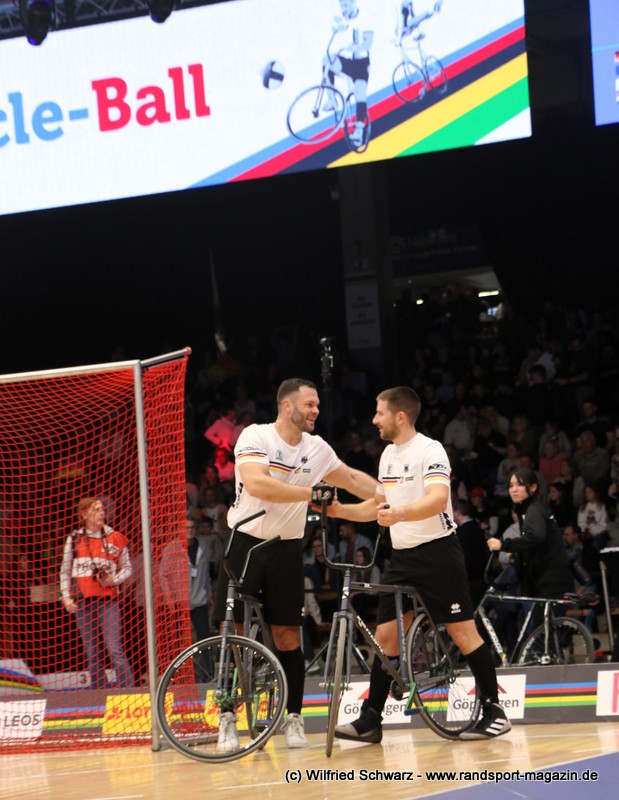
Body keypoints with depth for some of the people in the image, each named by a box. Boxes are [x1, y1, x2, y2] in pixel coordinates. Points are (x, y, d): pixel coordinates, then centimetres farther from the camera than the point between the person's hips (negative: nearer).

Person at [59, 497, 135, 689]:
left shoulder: (115, 538, 3)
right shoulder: (75, 539, 8)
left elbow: (127, 569, 9)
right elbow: (65, 570, 14)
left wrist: (113, 579, -10)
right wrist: (66, 597, 4)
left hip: (108, 599, -2)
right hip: (82, 601, 2)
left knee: (114, 649, -12)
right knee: (92, 652, 5)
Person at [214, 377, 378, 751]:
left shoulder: (316, 448, 4)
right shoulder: (255, 437, -12)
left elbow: (352, 478, 20)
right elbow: (256, 483, -28)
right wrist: (312, 492, -29)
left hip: (286, 549, 3)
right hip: (245, 543, -3)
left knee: (288, 636, 2)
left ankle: (294, 718, 11)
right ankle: (227, 719, 5)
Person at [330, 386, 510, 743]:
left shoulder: (430, 450, -12)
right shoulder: (389, 454, 13)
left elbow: (438, 500, -27)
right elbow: (379, 505, 25)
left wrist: (399, 514, -43)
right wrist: (339, 510, 10)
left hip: (437, 552, -8)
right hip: (403, 556, 8)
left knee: (463, 632, -5)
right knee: (386, 636, 3)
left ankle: (494, 710, 2)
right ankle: (370, 720, 5)